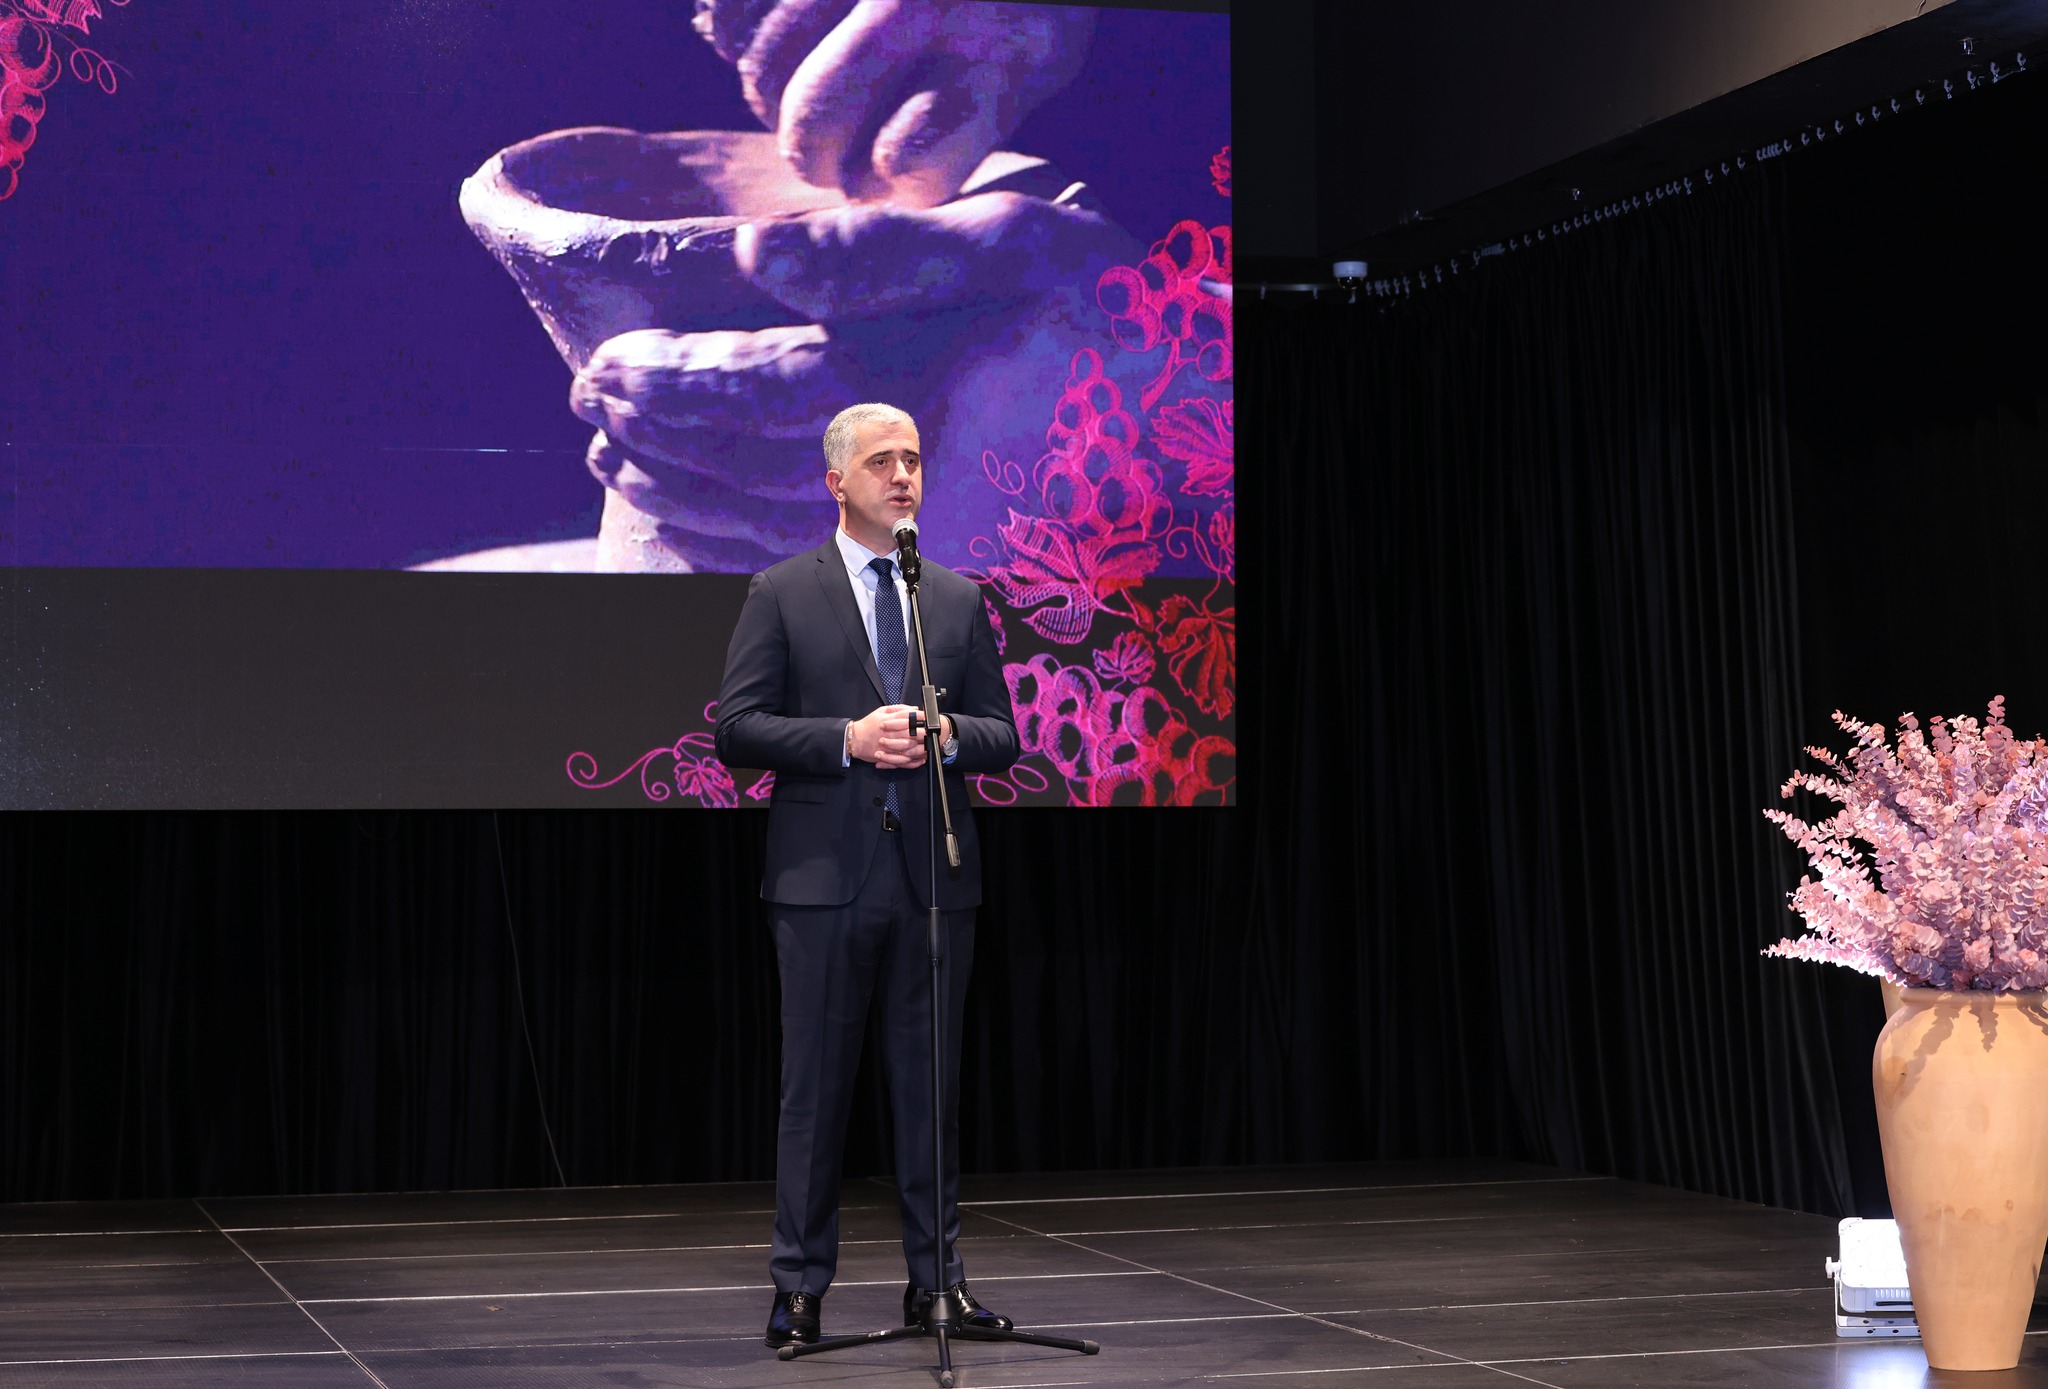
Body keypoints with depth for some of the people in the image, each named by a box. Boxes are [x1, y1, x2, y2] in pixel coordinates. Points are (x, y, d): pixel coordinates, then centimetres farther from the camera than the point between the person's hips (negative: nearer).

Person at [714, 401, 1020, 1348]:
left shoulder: (960, 600, 12)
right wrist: (848, 738, -16)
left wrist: (949, 733, -10)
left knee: (931, 1080, 7)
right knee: (816, 1082, 2)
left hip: (935, 875, 3)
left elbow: (1002, 736, 12)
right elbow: (738, 729, -4)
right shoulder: (782, 594, 3)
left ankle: (936, 1277, 16)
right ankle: (800, 1284, 10)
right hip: (826, 874, -3)